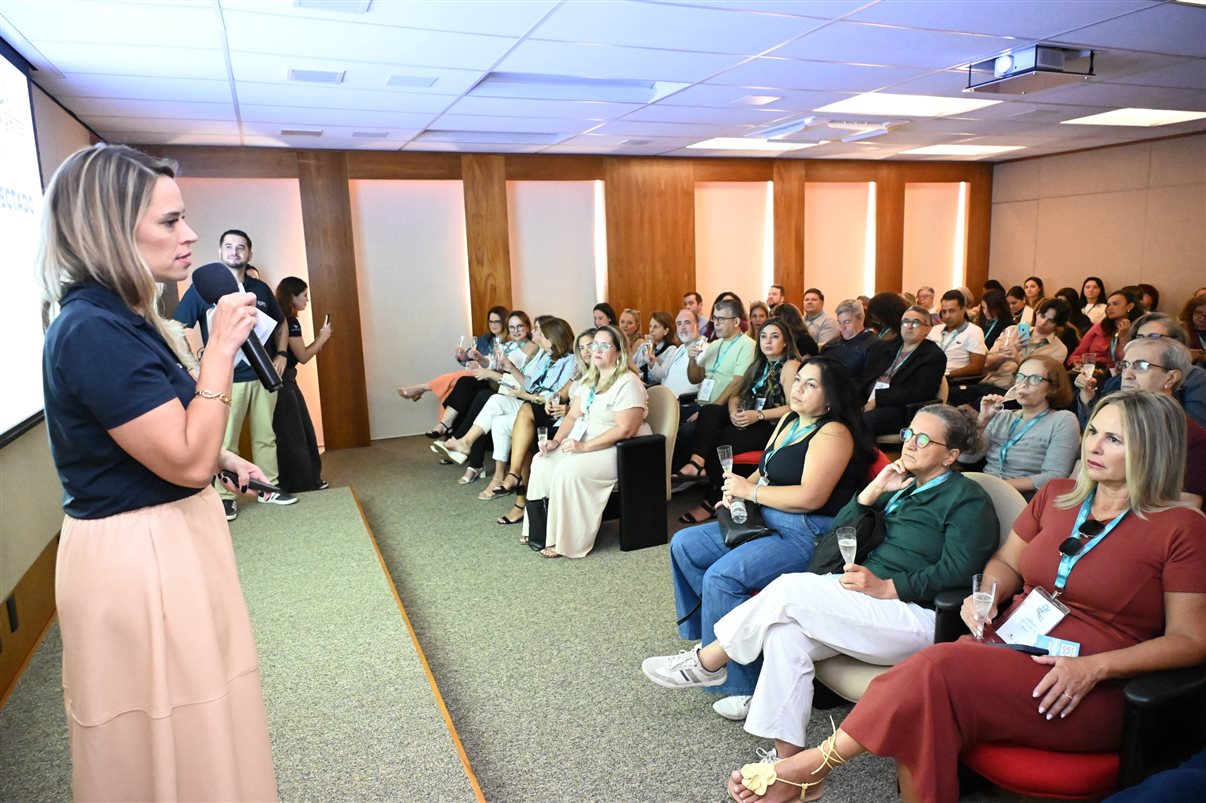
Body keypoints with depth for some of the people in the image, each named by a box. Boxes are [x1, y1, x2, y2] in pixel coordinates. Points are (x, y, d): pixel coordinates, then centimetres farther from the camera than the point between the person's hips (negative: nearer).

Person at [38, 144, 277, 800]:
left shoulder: (122, 319, 8)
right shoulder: (93, 331, -23)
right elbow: (187, 461, -25)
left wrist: (225, 460, 10)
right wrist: (221, 348, -21)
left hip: (166, 539, 10)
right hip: (136, 555, -10)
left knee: (186, 717, 25)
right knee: (169, 743, 9)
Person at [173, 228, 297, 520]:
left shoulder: (261, 289, 10)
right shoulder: (203, 287, -2)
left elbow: (280, 323, 22)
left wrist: (281, 354, 8)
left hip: (263, 375, 4)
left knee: (266, 436, 11)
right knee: (224, 442, 1)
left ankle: (269, 487, 23)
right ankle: (225, 496, 12)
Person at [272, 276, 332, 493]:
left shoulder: (283, 320, 12)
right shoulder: (290, 322, -16)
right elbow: (303, 357, -12)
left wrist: (318, 341, 9)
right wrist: (322, 338, -1)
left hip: (284, 381, 9)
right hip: (282, 383, -9)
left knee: (304, 432, 15)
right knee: (292, 436, -1)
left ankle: (310, 480, 24)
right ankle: (299, 485, 8)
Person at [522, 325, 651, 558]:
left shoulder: (627, 383, -18)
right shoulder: (589, 379, 11)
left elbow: (625, 430, -26)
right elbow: (573, 415, 11)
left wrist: (585, 446, -27)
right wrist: (556, 440, -6)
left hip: (619, 450, -9)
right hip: (585, 443, 9)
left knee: (568, 470, -28)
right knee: (542, 462, -4)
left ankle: (565, 542, -16)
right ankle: (540, 529, 4)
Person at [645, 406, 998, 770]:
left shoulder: (967, 498, -1)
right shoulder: (903, 487, 20)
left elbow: (956, 572, -15)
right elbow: (838, 533, 15)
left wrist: (885, 587, -21)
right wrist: (873, 491, 1)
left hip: (919, 616, -7)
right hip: (872, 602, 7)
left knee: (790, 588, -22)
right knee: (785, 633, -22)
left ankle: (707, 662, -8)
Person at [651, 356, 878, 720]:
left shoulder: (833, 434, -13)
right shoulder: (789, 420, 15)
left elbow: (810, 497, -23)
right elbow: (766, 472, 22)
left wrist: (749, 491, -13)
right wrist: (738, 490, -1)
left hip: (808, 536, -10)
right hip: (765, 522, 10)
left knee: (721, 576, -27)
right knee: (684, 544, 5)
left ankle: (742, 684, -14)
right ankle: (710, 636, 13)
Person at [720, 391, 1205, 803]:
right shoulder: (1056, 496, 12)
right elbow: (1005, 562, 23)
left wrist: (1094, 667, -17)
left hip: (1090, 696, -5)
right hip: (1009, 652, 5)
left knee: (940, 669, -33)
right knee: (927, 710, -31)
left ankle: (819, 763, -19)